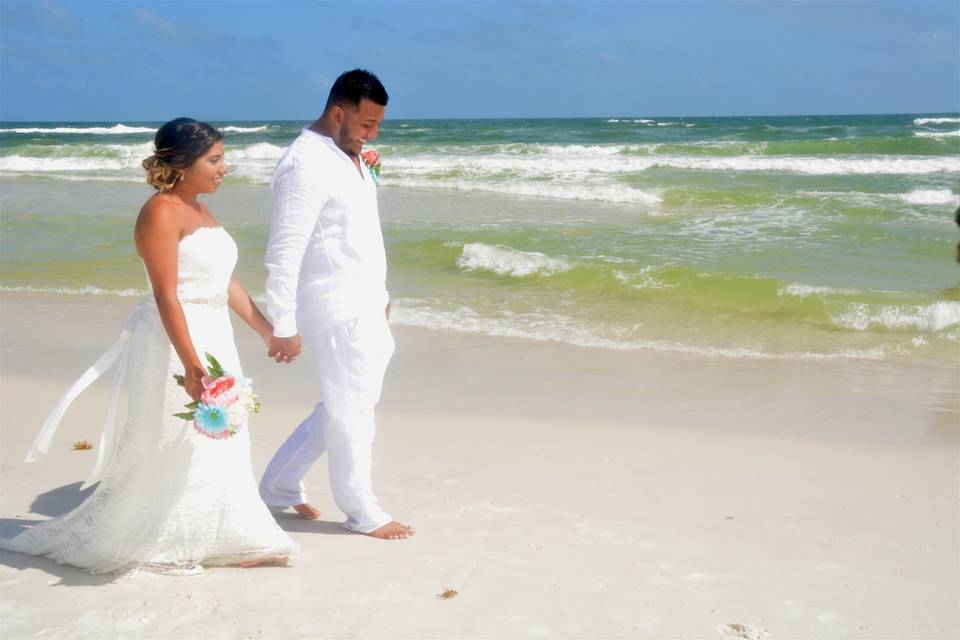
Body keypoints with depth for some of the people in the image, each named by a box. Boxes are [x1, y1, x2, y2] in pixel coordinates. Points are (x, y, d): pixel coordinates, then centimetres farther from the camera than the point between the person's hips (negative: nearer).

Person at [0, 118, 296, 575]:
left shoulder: (200, 210, 12)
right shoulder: (161, 213, -16)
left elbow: (227, 283, 18)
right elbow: (166, 296, -23)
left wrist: (267, 330, 20)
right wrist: (191, 365, -29)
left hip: (214, 337, 9)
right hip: (175, 342, -9)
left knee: (218, 446, 13)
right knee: (169, 449, 0)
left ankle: (223, 540, 25)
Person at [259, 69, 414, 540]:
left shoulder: (351, 156, 11)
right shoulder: (305, 165, -18)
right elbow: (283, 253, -20)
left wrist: (379, 294, 23)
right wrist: (284, 327, -21)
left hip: (365, 307, 10)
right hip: (335, 311, -10)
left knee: (347, 404, 18)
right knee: (351, 410, 3)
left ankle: (280, 485, 29)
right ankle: (362, 513, 18)